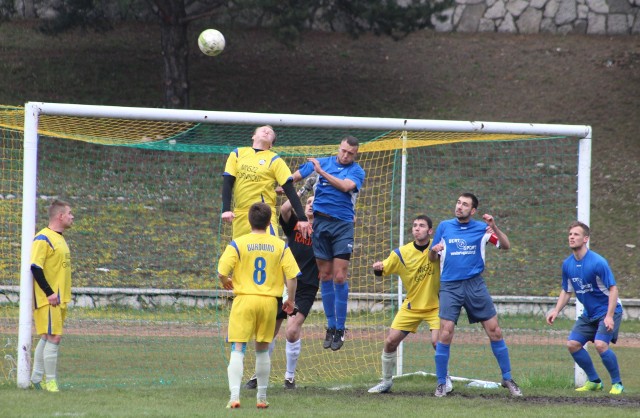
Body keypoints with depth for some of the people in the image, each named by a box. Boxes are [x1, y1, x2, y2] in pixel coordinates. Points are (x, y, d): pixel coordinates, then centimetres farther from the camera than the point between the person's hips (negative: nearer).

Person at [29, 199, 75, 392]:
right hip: (48, 300, -9)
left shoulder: (59, 239, 17)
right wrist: (49, 293, -21)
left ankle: (37, 378, 19)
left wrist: (63, 295, 16)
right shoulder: (43, 239, -13)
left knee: (47, 338, 12)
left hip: (59, 299, 9)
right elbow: (35, 268, -19)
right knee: (54, 337, -10)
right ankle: (50, 381, -5)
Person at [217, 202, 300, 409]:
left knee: (237, 349, -2)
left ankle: (234, 397, -16)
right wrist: (291, 300, 13)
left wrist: (227, 283, 13)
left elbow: (222, 273, -10)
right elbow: (292, 275, -1)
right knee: (262, 350, 15)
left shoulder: (238, 244, -4)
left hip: (244, 299, -2)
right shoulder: (280, 245, 2)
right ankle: (262, 398, 20)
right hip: (269, 300, 2)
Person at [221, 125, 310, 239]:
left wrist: (302, 218, -11)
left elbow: (290, 190, -3)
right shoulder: (237, 154, 9)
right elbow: (227, 183, 5)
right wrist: (226, 210, -9)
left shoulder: (274, 160, 1)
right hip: (239, 215, 4)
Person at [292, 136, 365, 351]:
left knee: (339, 277, -8)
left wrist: (322, 172, -13)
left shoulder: (356, 171, 4)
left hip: (342, 225, -2)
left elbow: (346, 186, -15)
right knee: (325, 276, 5)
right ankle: (330, 327, 13)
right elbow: (294, 177, 12)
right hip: (320, 222, 2)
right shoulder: (321, 162, 10)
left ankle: (340, 329, -1)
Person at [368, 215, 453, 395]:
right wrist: (377, 268, -27)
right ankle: (386, 381, 15)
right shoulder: (402, 253, -7)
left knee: (437, 341, -20)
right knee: (391, 341, -4)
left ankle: (445, 378, 4)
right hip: (411, 305, 2)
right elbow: (381, 271, -1)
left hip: (435, 305, -2)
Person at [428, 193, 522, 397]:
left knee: (494, 331, -1)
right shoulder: (444, 227, 7)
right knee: (445, 334, -10)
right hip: (450, 286, -1)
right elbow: (432, 258, 12)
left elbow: (506, 246, 4)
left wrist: (494, 228, -12)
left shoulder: (481, 228, 6)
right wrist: (434, 251, -12)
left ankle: (507, 379, 12)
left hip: (475, 284, 1)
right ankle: (441, 383, 2)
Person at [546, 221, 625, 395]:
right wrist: (556, 311, -2)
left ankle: (617, 384, -8)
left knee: (600, 344, -25)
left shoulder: (597, 262, -22)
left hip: (608, 311, -7)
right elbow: (567, 291, 12)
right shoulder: (568, 264, -1)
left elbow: (613, 289, -20)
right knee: (572, 344, -2)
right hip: (589, 314, 7)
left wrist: (609, 316, -28)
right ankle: (594, 381, 15)